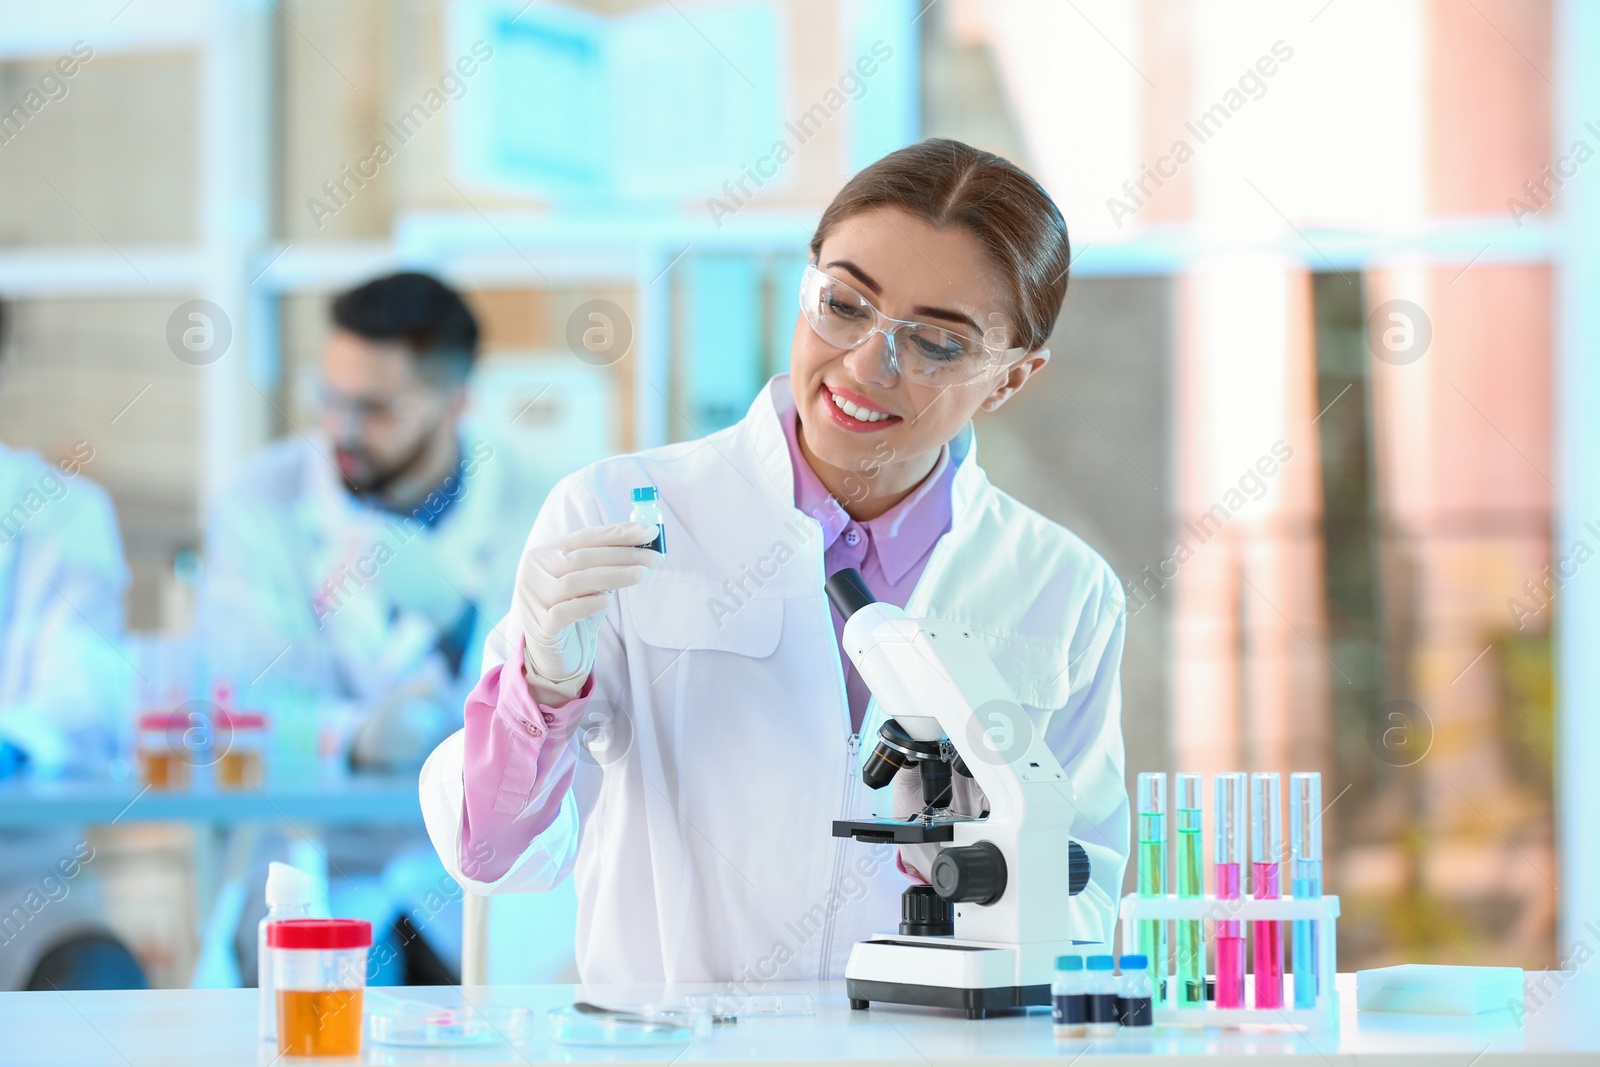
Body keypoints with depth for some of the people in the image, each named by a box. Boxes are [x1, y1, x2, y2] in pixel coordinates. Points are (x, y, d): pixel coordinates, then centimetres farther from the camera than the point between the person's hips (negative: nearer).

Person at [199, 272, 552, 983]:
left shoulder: (532, 512, 0)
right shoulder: (262, 503, 0)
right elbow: (245, 704, -9)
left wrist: (458, 614, -25)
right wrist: (352, 738, -29)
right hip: (312, 859, 0)